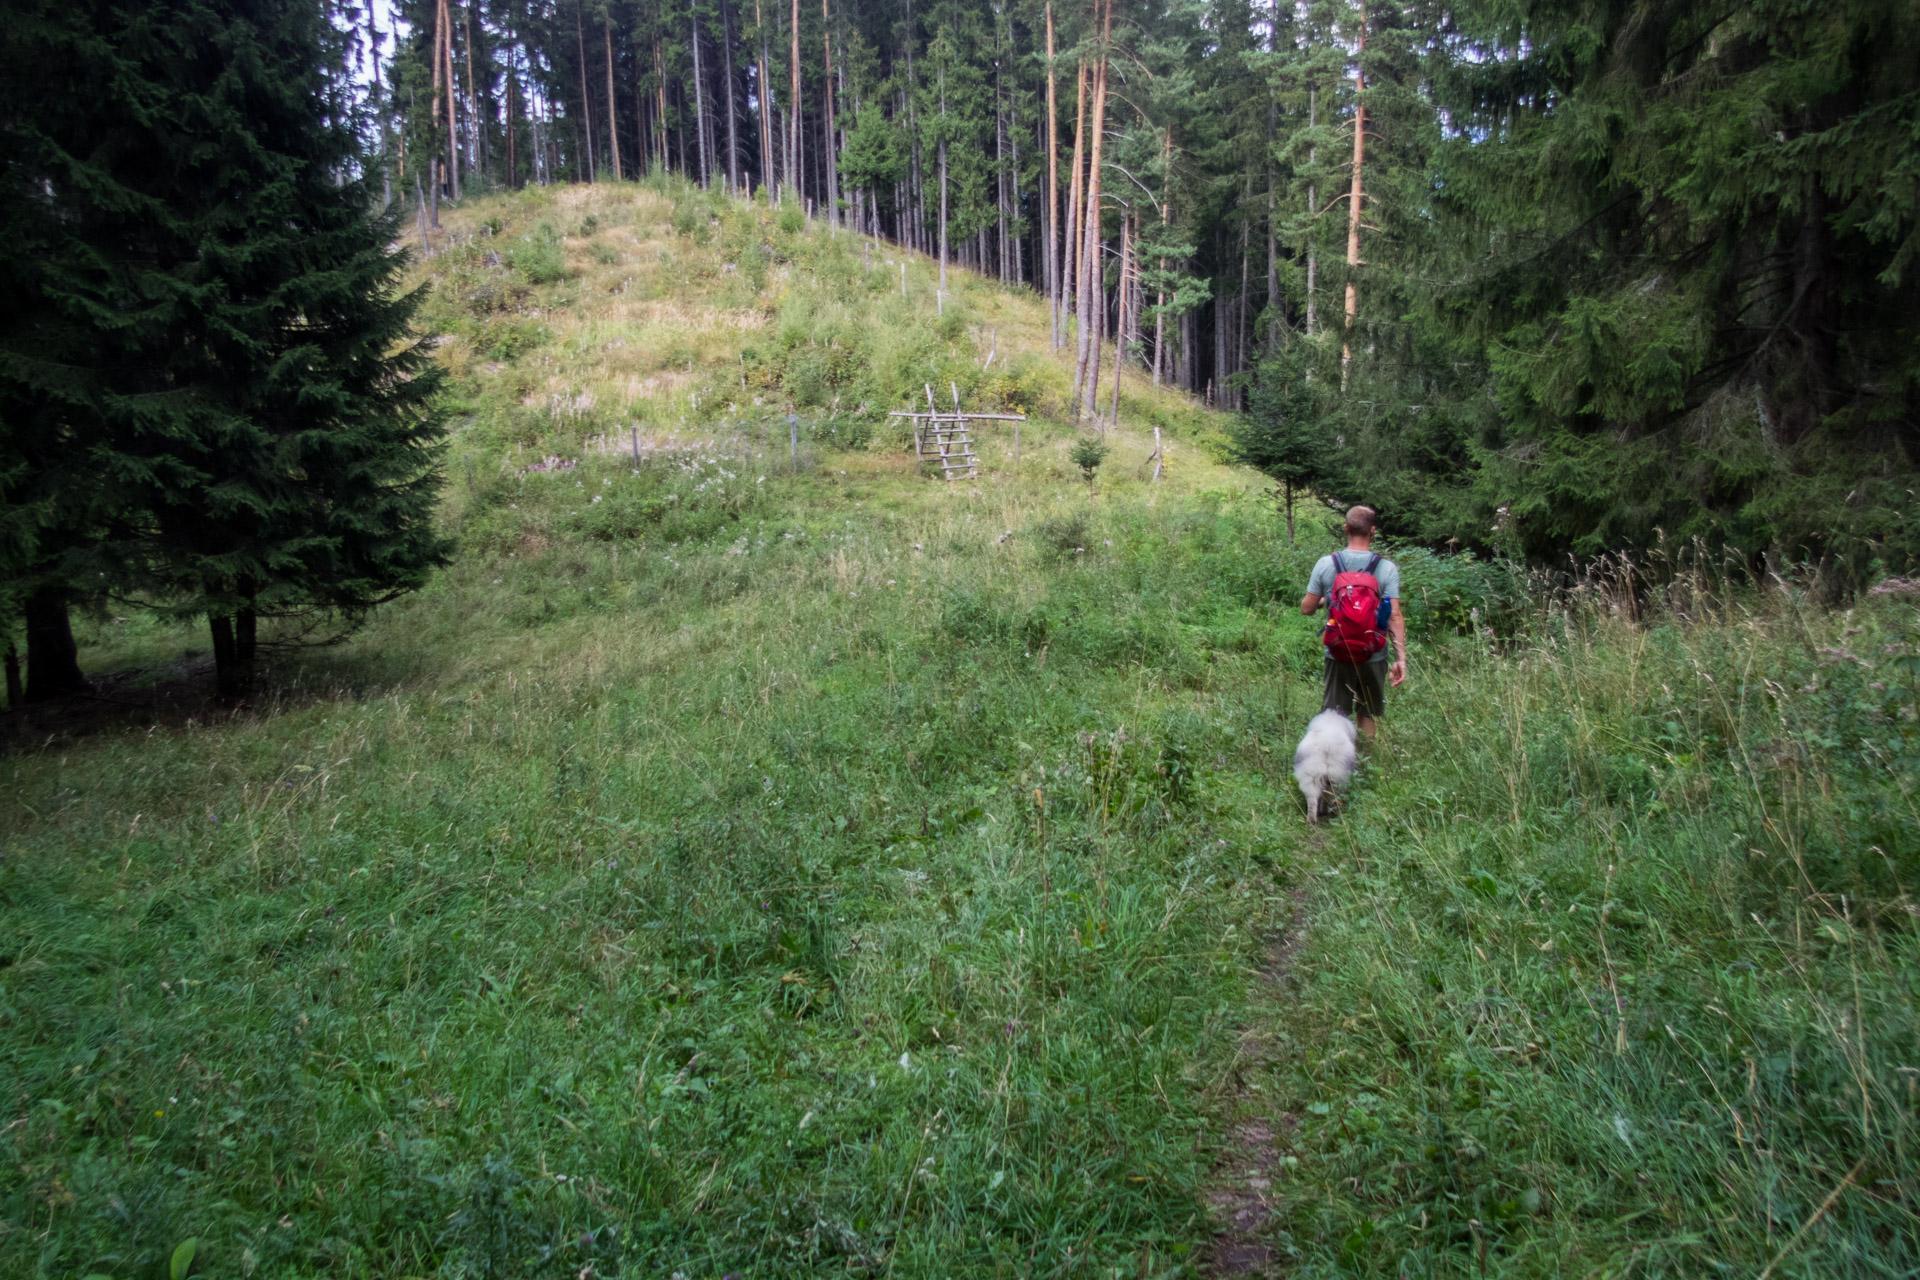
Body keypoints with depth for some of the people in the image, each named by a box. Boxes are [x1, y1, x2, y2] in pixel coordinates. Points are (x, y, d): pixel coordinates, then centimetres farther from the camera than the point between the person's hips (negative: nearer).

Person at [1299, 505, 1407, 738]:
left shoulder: (1326, 564, -7)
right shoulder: (1387, 568, -10)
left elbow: (1307, 608, -2)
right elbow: (1395, 616, -13)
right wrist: (1401, 659, -10)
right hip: (1373, 657, 0)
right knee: (1367, 715, 18)